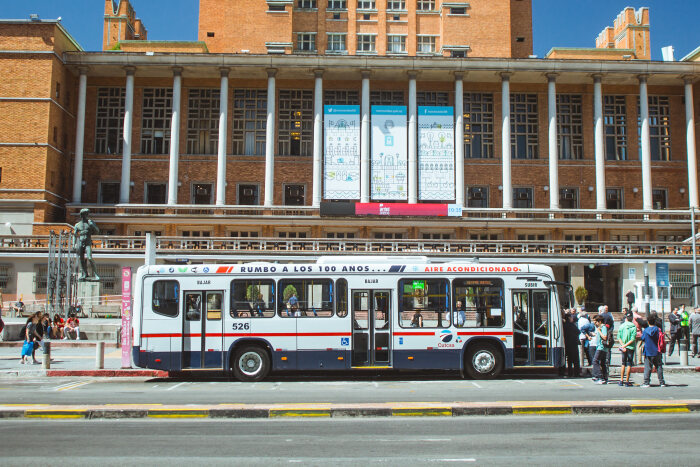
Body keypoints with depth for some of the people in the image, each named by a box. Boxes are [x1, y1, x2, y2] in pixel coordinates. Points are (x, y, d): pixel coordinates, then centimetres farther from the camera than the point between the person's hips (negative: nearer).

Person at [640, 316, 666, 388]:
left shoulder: (645, 330, -3)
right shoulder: (656, 329, -5)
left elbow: (642, 338, 5)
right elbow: (659, 339, -3)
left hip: (648, 352, 0)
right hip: (656, 352, 0)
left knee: (647, 368, 1)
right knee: (659, 367, 9)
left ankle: (646, 382, -2)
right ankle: (662, 382, 11)